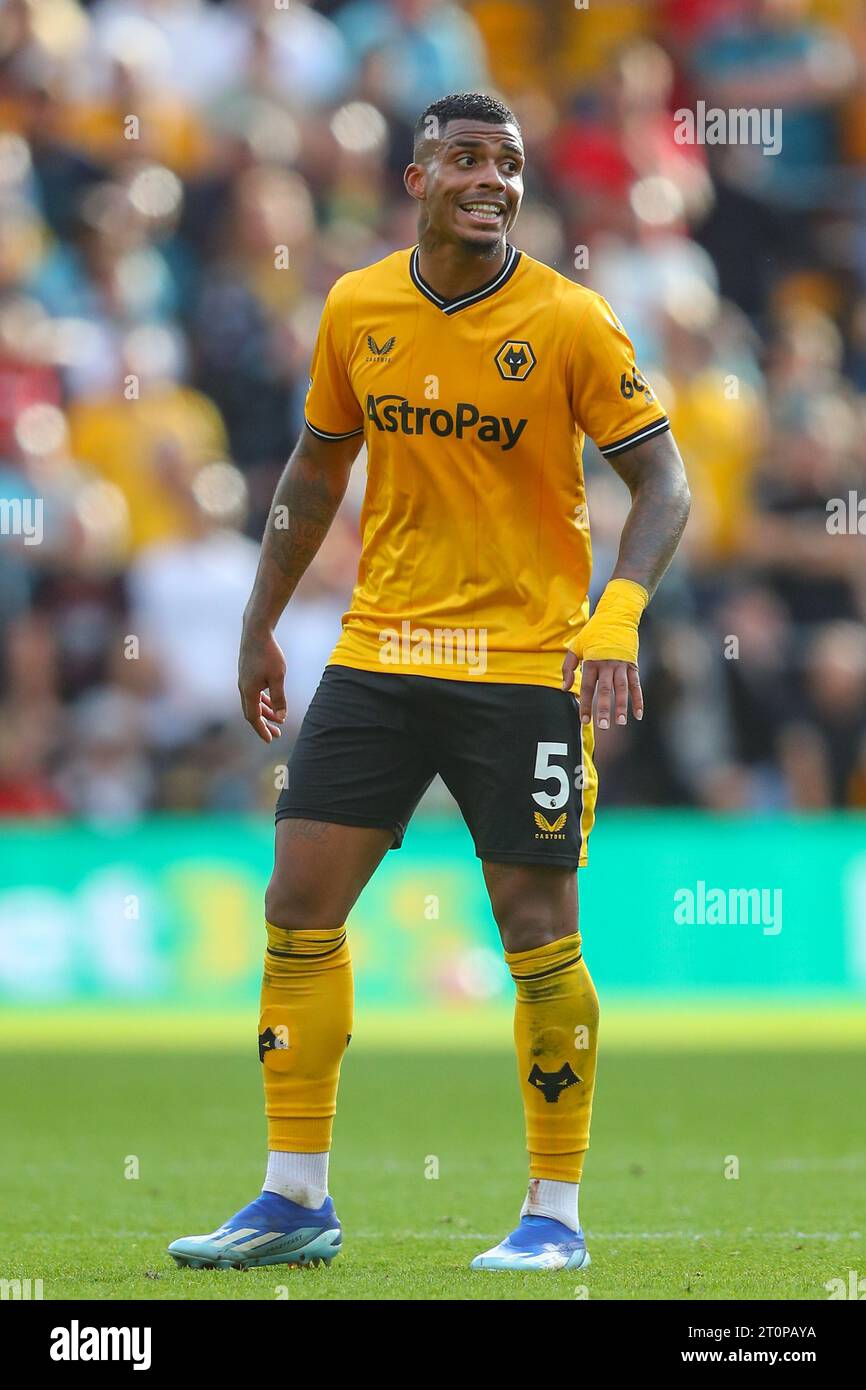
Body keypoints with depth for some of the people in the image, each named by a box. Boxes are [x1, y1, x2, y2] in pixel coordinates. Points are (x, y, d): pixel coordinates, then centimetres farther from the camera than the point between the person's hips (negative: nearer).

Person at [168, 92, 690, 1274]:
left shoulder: (569, 321, -9)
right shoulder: (356, 310, 3)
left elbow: (662, 480, -7)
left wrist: (618, 613, -23)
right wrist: (260, 626, 16)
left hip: (525, 664, -4)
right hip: (379, 654, 4)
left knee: (538, 930, -3)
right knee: (299, 901, -1)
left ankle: (556, 1213, 9)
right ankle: (296, 1200, 9)